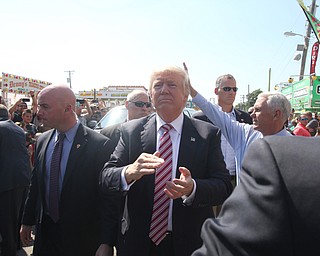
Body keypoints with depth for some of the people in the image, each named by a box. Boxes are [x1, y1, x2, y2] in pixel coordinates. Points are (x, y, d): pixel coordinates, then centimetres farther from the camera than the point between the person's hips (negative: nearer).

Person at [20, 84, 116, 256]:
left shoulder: (99, 144, -19)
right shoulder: (42, 141, 2)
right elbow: (35, 184, 11)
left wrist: (106, 242, -15)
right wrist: (27, 221, 16)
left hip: (82, 238, -5)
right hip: (45, 231, 5)